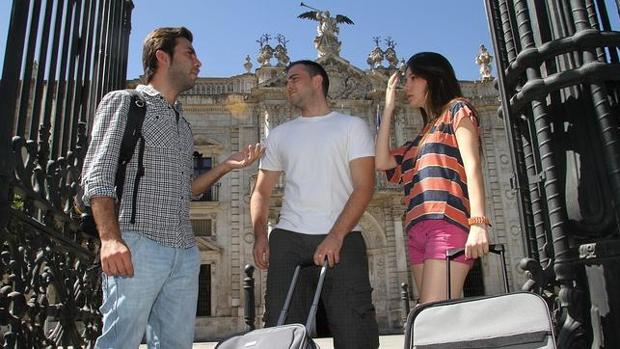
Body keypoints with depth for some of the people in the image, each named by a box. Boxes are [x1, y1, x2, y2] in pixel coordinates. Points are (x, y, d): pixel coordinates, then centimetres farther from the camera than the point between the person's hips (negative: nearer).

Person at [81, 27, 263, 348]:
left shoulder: (182, 124, 24)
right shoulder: (123, 102, 5)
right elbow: (97, 175, -6)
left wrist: (226, 166, 12)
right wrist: (110, 237, -21)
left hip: (185, 252, 7)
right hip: (136, 247, -6)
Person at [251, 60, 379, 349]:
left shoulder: (352, 126, 9)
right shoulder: (279, 135, 20)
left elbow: (364, 187, -2)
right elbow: (261, 191, 20)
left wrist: (335, 237, -15)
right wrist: (260, 235, 1)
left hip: (342, 241, -3)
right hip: (288, 240, 3)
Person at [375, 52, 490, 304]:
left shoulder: (457, 109, 10)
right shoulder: (421, 138, 29)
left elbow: (472, 165, -4)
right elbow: (381, 161, 16)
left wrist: (478, 223, -18)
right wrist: (388, 109, 23)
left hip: (447, 225, -7)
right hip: (418, 232, 7)